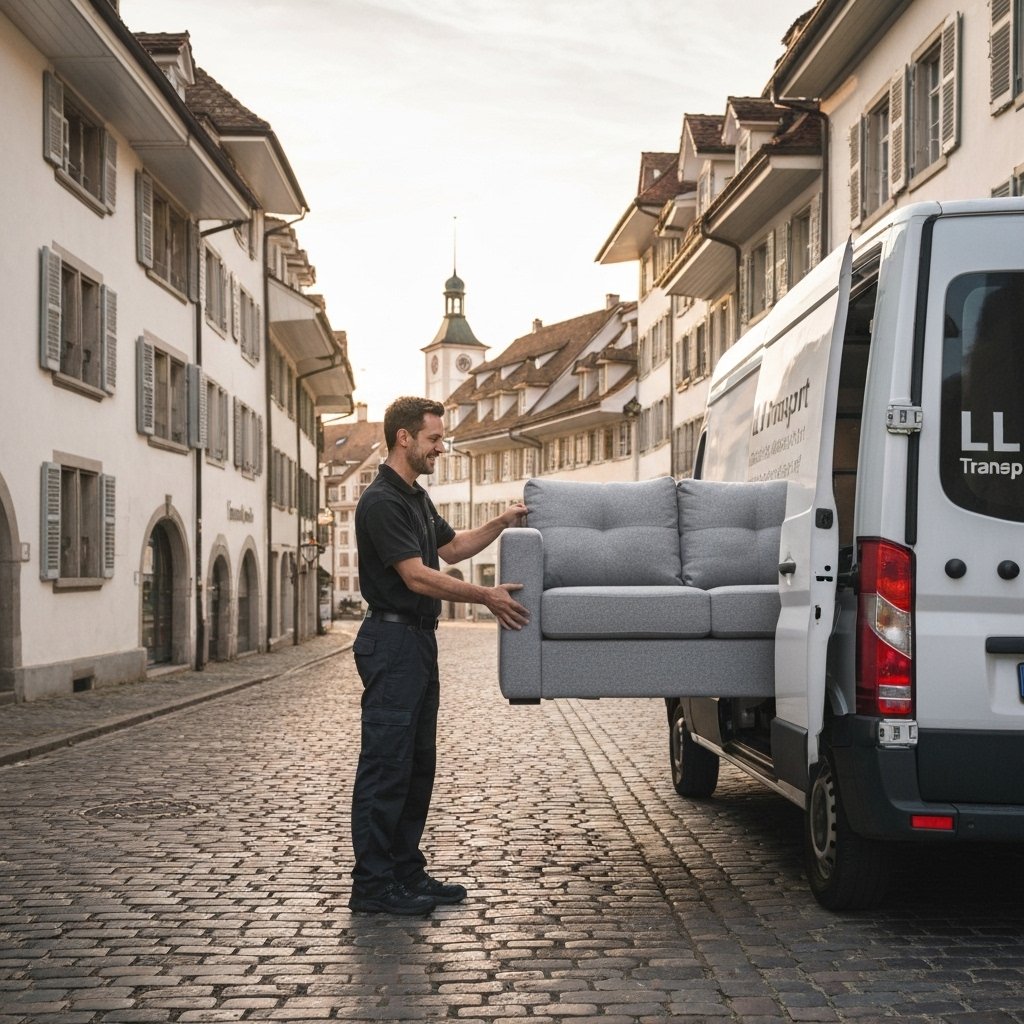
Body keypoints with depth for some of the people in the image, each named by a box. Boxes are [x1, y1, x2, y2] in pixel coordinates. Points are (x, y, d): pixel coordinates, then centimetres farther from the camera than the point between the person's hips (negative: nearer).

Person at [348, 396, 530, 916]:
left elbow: (450, 546, 28)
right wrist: (486, 596, -19)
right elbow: (417, 576, -22)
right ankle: (372, 887, -2)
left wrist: (500, 523, 16)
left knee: (418, 764, 12)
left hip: (419, 640, 10)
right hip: (392, 642, -10)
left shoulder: (417, 497, 15)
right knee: (386, 765, -7)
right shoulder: (381, 501, -17)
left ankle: (406, 873, 19)